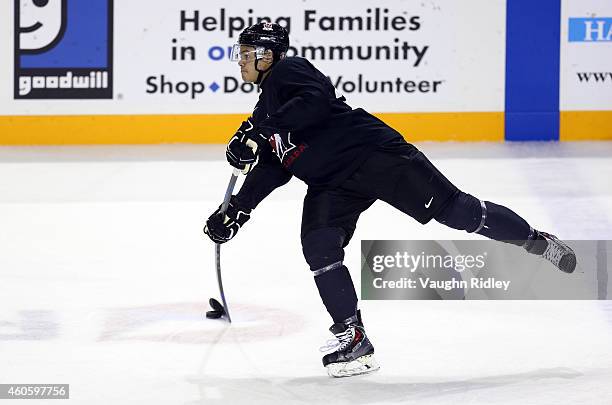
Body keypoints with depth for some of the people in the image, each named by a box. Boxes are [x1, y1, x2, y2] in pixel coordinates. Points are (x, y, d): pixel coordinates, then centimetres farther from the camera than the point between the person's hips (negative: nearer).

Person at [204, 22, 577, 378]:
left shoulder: (289, 71, -4)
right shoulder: (265, 106, 25)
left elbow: (316, 101, -24)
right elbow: (271, 169, 27)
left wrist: (262, 132, -26)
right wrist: (235, 212, 21)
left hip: (371, 152, -9)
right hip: (332, 183, 9)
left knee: (455, 210, -11)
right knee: (319, 248, -12)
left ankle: (535, 240, 6)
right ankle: (354, 339, -7)